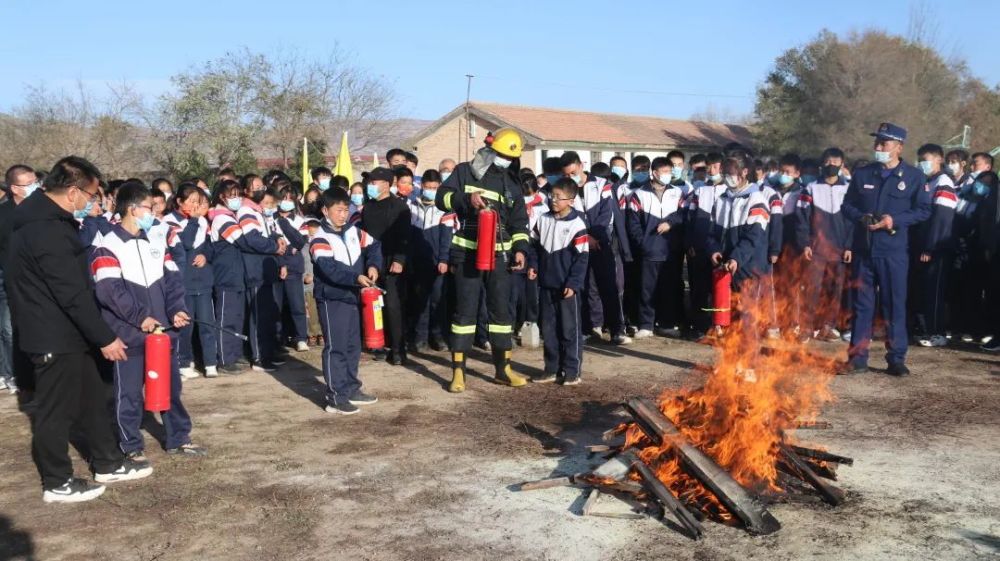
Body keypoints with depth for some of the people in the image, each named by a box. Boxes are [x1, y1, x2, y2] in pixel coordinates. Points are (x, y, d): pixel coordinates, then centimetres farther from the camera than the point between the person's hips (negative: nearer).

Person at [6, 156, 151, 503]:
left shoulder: (43, 218, 9)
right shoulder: (47, 230, -25)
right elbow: (72, 294, -25)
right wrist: (105, 338, -18)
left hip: (65, 333, 10)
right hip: (54, 337, -10)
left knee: (91, 399, 18)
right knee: (56, 410, 4)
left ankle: (108, 463, 31)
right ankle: (57, 483, 17)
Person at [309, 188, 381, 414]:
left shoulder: (353, 231, 8)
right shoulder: (320, 240, -15)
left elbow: (373, 246, 11)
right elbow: (329, 269, -27)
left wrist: (373, 266, -9)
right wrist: (356, 278, -37)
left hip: (351, 297, 8)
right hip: (331, 300, -8)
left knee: (353, 346, 15)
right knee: (335, 348, -5)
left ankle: (352, 389, 26)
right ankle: (335, 397, 0)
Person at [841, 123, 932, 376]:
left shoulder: (914, 176, 2)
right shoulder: (862, 174, 9)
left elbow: (923, 210, -1)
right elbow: (847, 205, 11)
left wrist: (895, 220, -15)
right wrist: (861, 218, -10)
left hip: (895, 250, -2)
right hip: (863, 249, 2)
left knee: (895, 304, 3)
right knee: (862, 303, 6)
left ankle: (897, 359, 12)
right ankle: (857, 358, 12)